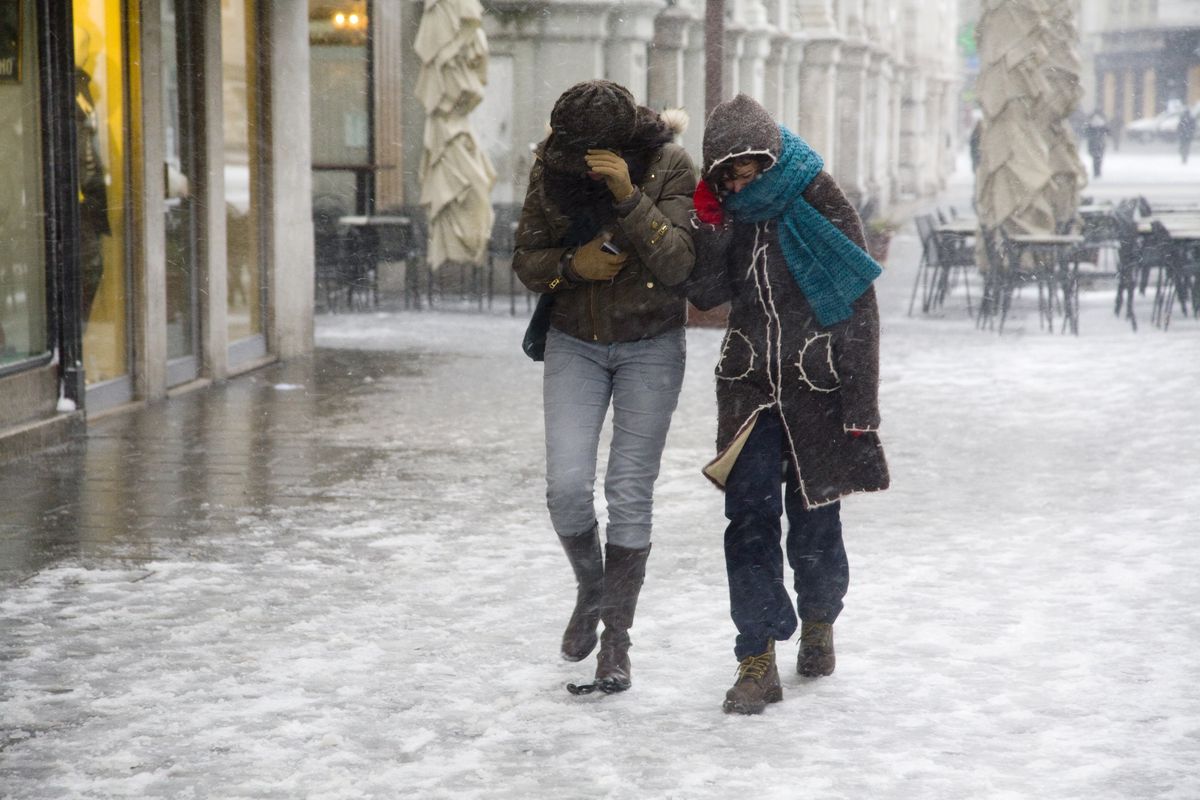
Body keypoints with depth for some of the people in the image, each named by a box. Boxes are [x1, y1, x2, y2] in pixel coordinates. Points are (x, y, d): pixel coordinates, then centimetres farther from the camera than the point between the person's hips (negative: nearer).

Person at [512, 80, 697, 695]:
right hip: (575, 344, 2)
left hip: (651, 347, -2)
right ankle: (590, 591, 22)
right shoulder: (551, 168, -7)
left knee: (629, 494, -3)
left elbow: (677, 264, -24)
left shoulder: (669, 167, -15)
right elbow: (525, 259, 1)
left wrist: (629, 196, -35)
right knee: (566, 487, -8)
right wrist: (572, 265, -20)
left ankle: (615, 640, 7)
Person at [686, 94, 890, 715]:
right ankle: (757, 662, -4)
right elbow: (705, 294, -4)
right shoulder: (729, 214, 5)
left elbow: (859, 310, -8)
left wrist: (860, 406, -10)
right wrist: (708, 223, -16)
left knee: (814, 521, 6)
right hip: (750, 389, 3)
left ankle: (818, 623, 35)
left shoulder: (822, 205, -8)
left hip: (816, 390, -3)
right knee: (749, 521, -7)